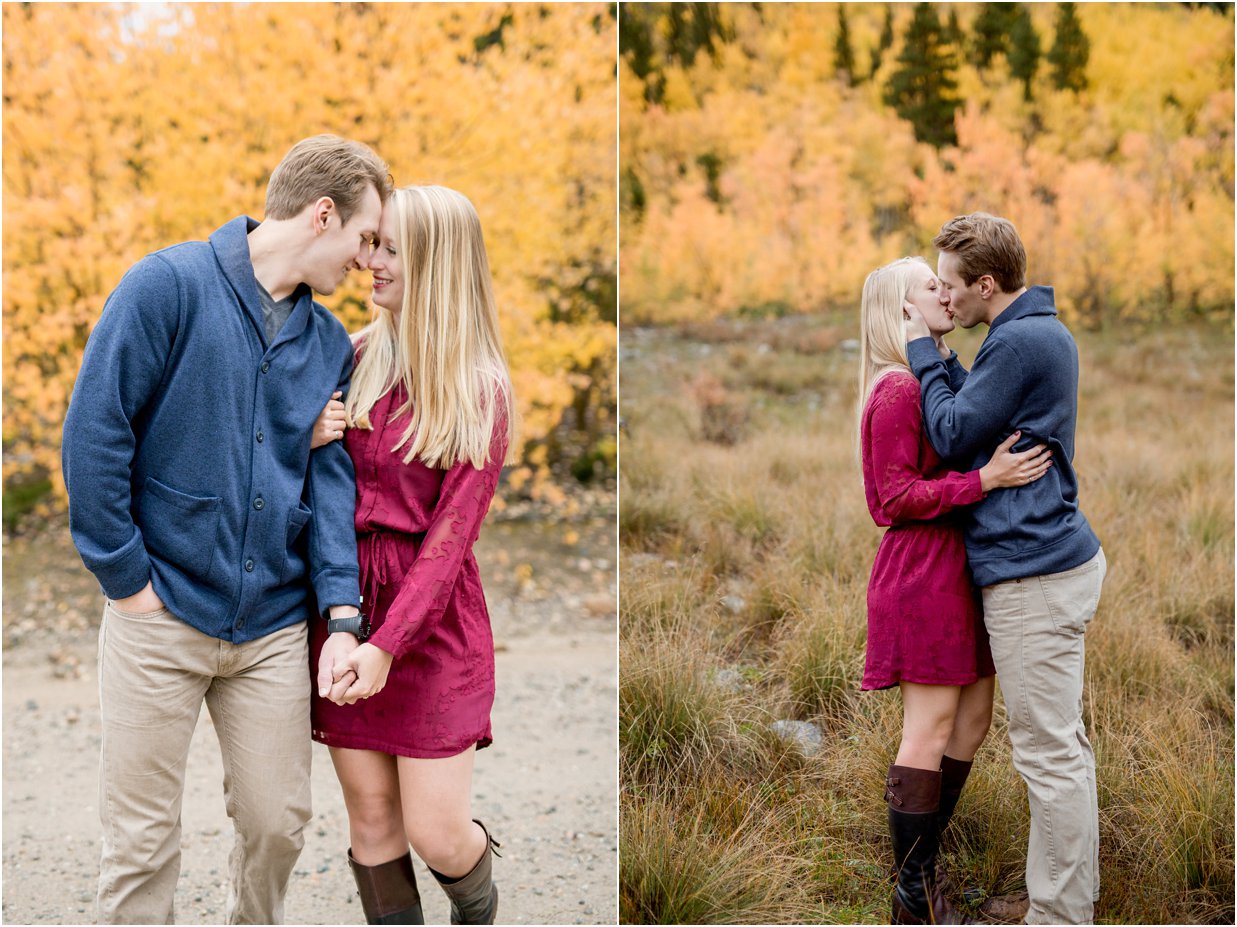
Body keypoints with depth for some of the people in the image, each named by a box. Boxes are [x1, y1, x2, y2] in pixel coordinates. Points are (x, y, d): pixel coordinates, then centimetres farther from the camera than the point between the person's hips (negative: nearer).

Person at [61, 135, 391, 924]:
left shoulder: (329, 343, 10)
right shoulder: (169, 286, -9)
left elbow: (331, 474, 6)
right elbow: (95, 431, -12)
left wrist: (342, 606, -8)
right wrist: (123, 575, -11)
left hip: (274, 624, 5)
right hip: (162, 615, -5)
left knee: (278, 823, 10)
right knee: (143, 842, 2)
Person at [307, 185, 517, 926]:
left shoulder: (481, 391, -5)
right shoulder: (355, 359, 6)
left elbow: (451, 535, -11)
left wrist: (388, 644, -19)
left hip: (433, 620, -3)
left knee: (437, 835, -1)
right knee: (372, 818, 6)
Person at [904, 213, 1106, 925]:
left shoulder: (1020, 343, -17)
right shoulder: (1047, 332, 15)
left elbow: (952, 436, -12)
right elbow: (981, 408, 18)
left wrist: (925, 352, -3)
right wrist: (937, 358, 11)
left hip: (1031, 573, -11)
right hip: (1061, 555, 11)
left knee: (1050, 754, -5)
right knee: (1066, 744, 18)